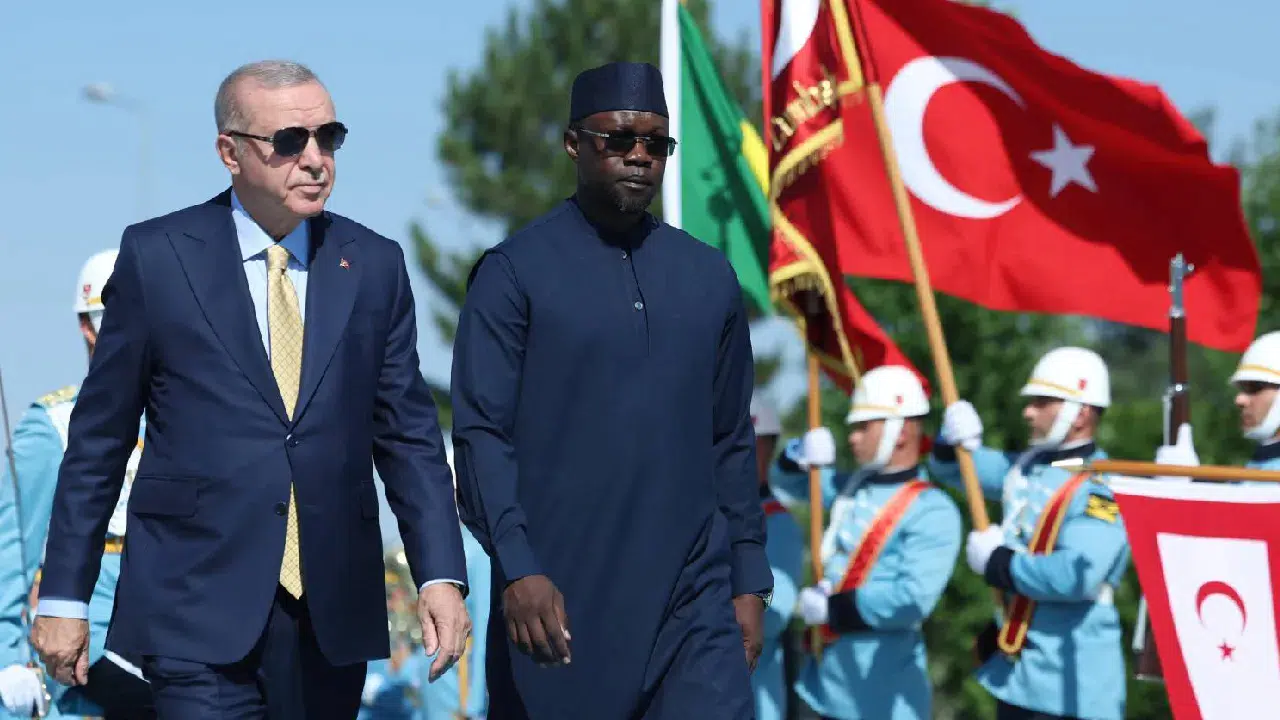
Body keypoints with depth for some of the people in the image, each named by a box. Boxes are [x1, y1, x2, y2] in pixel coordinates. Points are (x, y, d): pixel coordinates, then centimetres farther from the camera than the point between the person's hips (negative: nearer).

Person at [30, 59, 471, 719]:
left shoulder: (375, 266, 9)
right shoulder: (157, 256, 1)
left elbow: (409, 433, 10)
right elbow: (99, 436, 4)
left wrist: (440, 575, -2)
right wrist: (64, 596, 2)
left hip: (331, 615, 3)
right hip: (198, 611, -3)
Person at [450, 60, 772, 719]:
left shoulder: (708, 277, 11)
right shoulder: (515, 272, -1)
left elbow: (732, 440, 15)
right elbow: (480, 433, -7)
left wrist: (749, 580, 11)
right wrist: (517, 570, -18)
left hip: (694, 605, 3)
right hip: (560, 604, -3)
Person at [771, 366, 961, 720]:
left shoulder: (932, 511, -15)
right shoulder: (853, 487, 11)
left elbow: (913, 599, -26)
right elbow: (786, 483, 27)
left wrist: (834, 608, -16)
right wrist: (800, 457, 3)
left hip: (881, 691, -9)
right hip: (832, 678, 9)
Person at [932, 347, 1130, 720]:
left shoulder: (1100, 490, -17)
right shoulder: (1028, 466, 10)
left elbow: (1075, 576, -30)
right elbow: (952, 468, 23)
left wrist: (998, 563, -17)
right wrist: (954, 442, -1)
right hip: (1016, 669, 10)